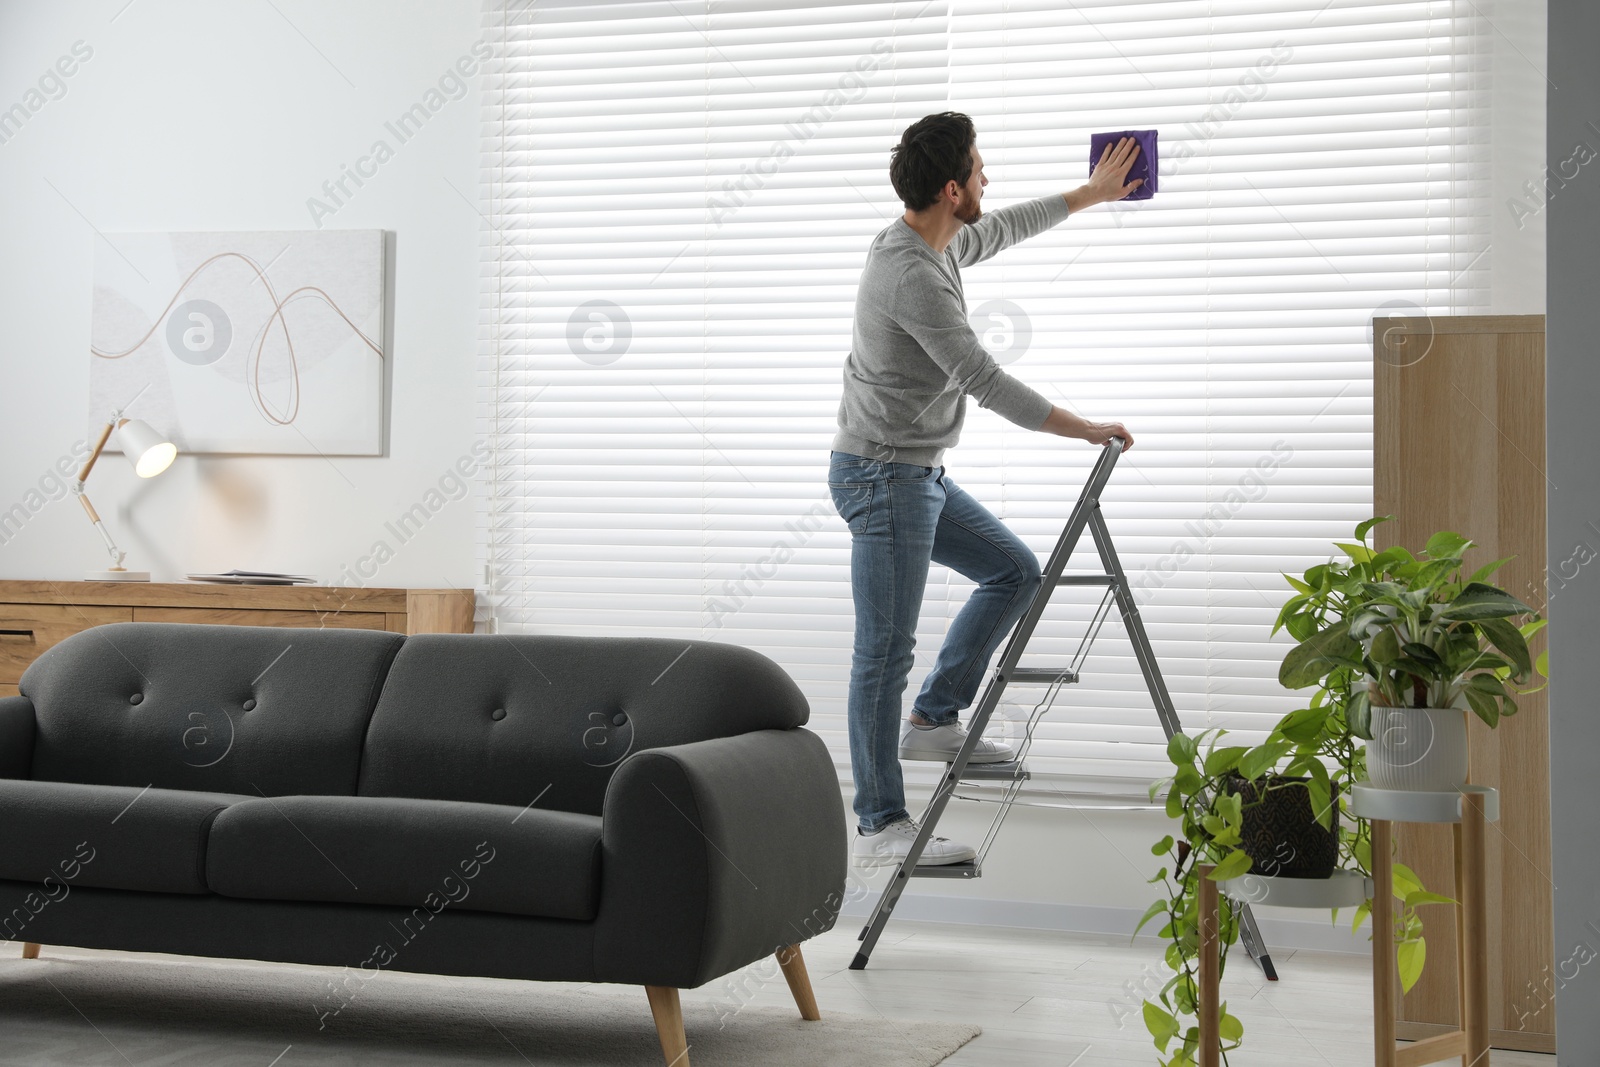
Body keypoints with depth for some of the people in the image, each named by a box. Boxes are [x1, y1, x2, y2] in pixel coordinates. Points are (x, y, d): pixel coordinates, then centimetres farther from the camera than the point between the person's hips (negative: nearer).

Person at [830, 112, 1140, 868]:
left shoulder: (932, 242, 7)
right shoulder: (912, 275, -24)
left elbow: (1005, 229, 30)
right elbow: (986, 382, -23)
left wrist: (1091, 194, 37)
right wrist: (1087, 430, -14)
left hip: (920, 472, 10)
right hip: (882, 474, -10)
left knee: (1015, 572, 16)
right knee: (885, 653, -7)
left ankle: (934, 720, 20)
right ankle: (880, 826, -2)